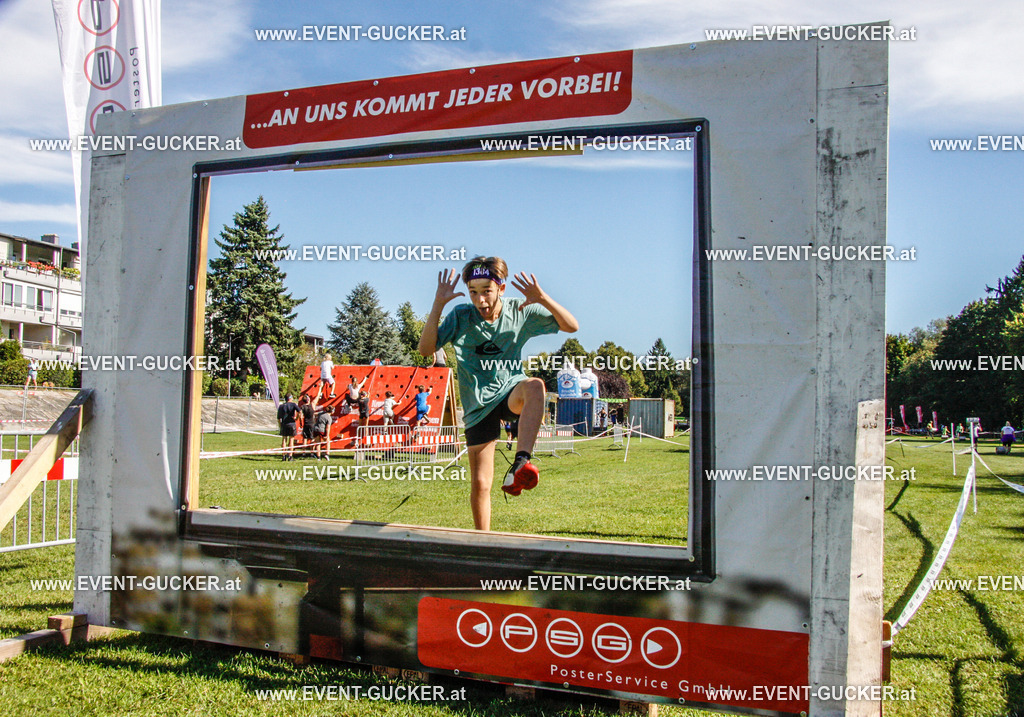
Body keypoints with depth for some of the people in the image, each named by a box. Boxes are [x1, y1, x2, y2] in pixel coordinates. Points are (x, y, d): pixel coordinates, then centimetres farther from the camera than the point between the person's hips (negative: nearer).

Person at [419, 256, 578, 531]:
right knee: (480, 484, 0)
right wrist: (438, 304, -24)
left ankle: (520, 465, -49)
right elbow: (425, 349, -15)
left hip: (511, 391, 0)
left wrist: (543, 299, -22)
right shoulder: (461, 316, -6)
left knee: (534, 386, -38)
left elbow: (572, 326, -6)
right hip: (479, 405, 1)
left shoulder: (521, 311, -5)